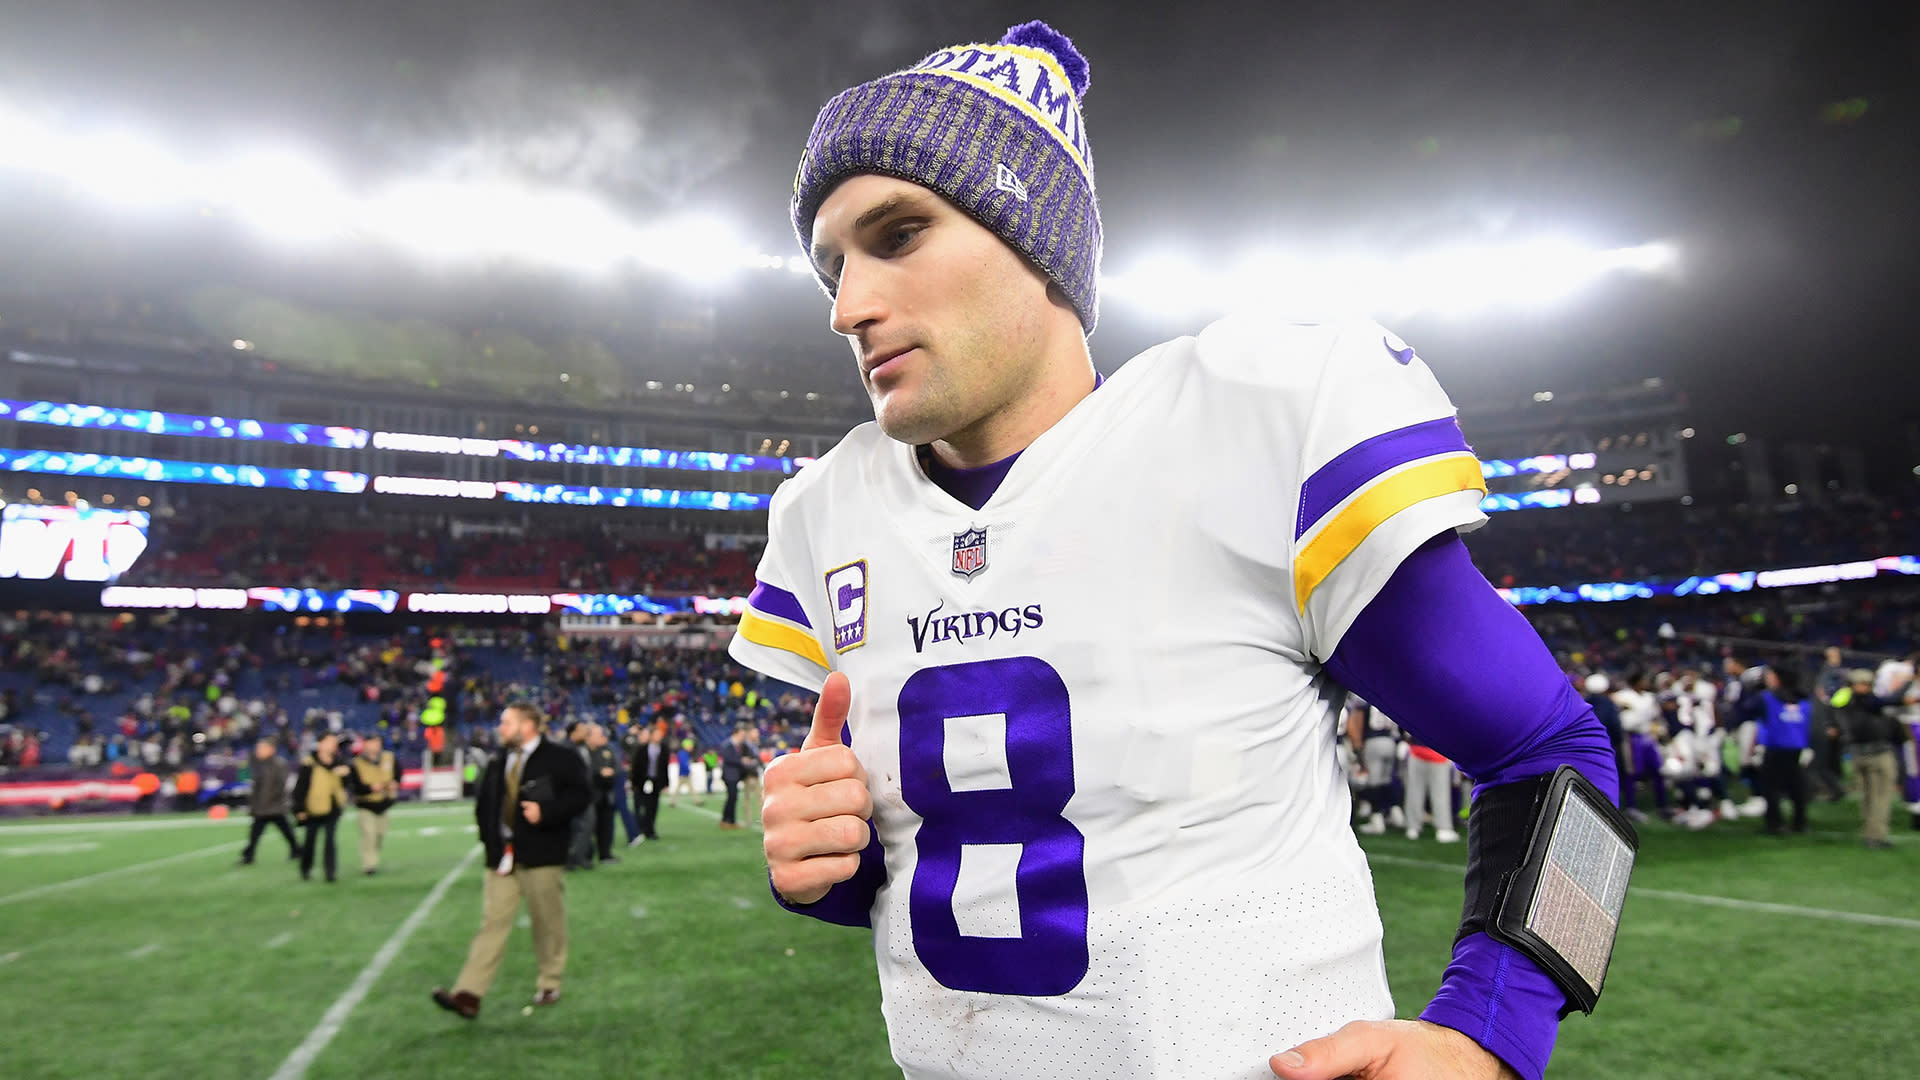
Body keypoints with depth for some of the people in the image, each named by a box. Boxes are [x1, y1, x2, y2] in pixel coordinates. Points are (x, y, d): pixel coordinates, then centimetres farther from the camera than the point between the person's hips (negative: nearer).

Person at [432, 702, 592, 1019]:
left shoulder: (561, 758, -6)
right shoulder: (498, 763, 13)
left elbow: (581, 795, -10)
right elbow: (484, 804, 21)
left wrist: (545, 812, -21)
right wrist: (489, 838, 8)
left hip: (542, 856, -5)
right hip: (502, 856, 5)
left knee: (548, 922, 6)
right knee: (492, 922, 1)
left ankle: (549, 985, 22)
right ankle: (468, 994, -2)